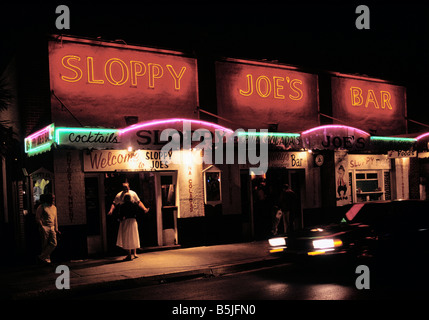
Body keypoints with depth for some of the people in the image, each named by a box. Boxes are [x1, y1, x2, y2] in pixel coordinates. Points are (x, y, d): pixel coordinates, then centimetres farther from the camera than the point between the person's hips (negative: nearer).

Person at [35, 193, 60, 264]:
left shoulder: (54, 207, 17)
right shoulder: (41, 207, -3)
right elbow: (38, 218, -6)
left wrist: (56, 229, 18)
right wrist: (42, 227, -14)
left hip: (52, 228, 6)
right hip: (45, 227, -6)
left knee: (54, 244, -5)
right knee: (45, 244, -2)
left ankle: (42, 256, 2)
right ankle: (46, 259, 8)